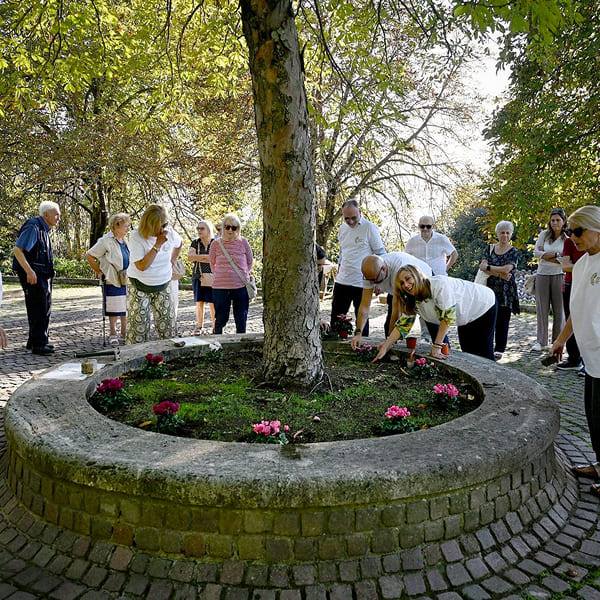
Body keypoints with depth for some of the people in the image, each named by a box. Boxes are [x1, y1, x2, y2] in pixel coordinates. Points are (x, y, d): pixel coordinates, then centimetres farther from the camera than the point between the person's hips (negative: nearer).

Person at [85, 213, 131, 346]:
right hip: (112, 281, -7)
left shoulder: (124, 241, 10)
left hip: (126, 280, 7)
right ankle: (113, 334, 13)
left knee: (126, 307, 11)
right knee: (114, 310, 0)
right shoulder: (106, 241, -12)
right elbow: (89, 255, -9)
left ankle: (125, 332, 23)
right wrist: (99, 272, -6)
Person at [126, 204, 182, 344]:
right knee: (138, 324, -3)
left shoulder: (169, 233, -6)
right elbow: (142, 266, -27)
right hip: (139, 287, -4)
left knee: (168, 324, 5)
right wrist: (157, 245, -28)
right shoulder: (136, 237, -19)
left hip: (163, 286, 4)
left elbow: (178, 244, 20)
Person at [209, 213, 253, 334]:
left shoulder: (243, 242, 1)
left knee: (241, 320, 7)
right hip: (220, 287, 0)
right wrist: (220, 276, 10)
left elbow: (250, 262, 14)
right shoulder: (216, 244, 1)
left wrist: (242, 274, 11)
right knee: (220, 319, 5)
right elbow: (212, 264, 16)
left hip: (241, 286, 0)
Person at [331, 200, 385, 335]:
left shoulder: (369, 227, -6)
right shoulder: (342, 229, 11)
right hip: (342, 282, 5)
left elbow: (380, 254, -4)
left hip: (362, 283, -5)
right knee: (336, 318, 8)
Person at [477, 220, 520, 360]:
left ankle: (499, 349, 11)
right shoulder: (490, 248, 9)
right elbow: (482, 266, -5)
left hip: (506, 291, -2)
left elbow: (507, 269, -14)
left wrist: (488, 267, -8)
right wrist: (500, 274, -15)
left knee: (503, 320, 2)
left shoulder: (514, 252, 1)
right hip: (491, 288, 2)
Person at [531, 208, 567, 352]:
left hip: (558, 276, -2)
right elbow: (536, 253, -1)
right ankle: (541, 342, 9)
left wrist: (546, 255, -11)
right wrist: (556, 256, -8)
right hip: (542, 275, 2)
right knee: (542, 308, 3)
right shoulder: (544, 234, 5)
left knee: (559, 309, 2)